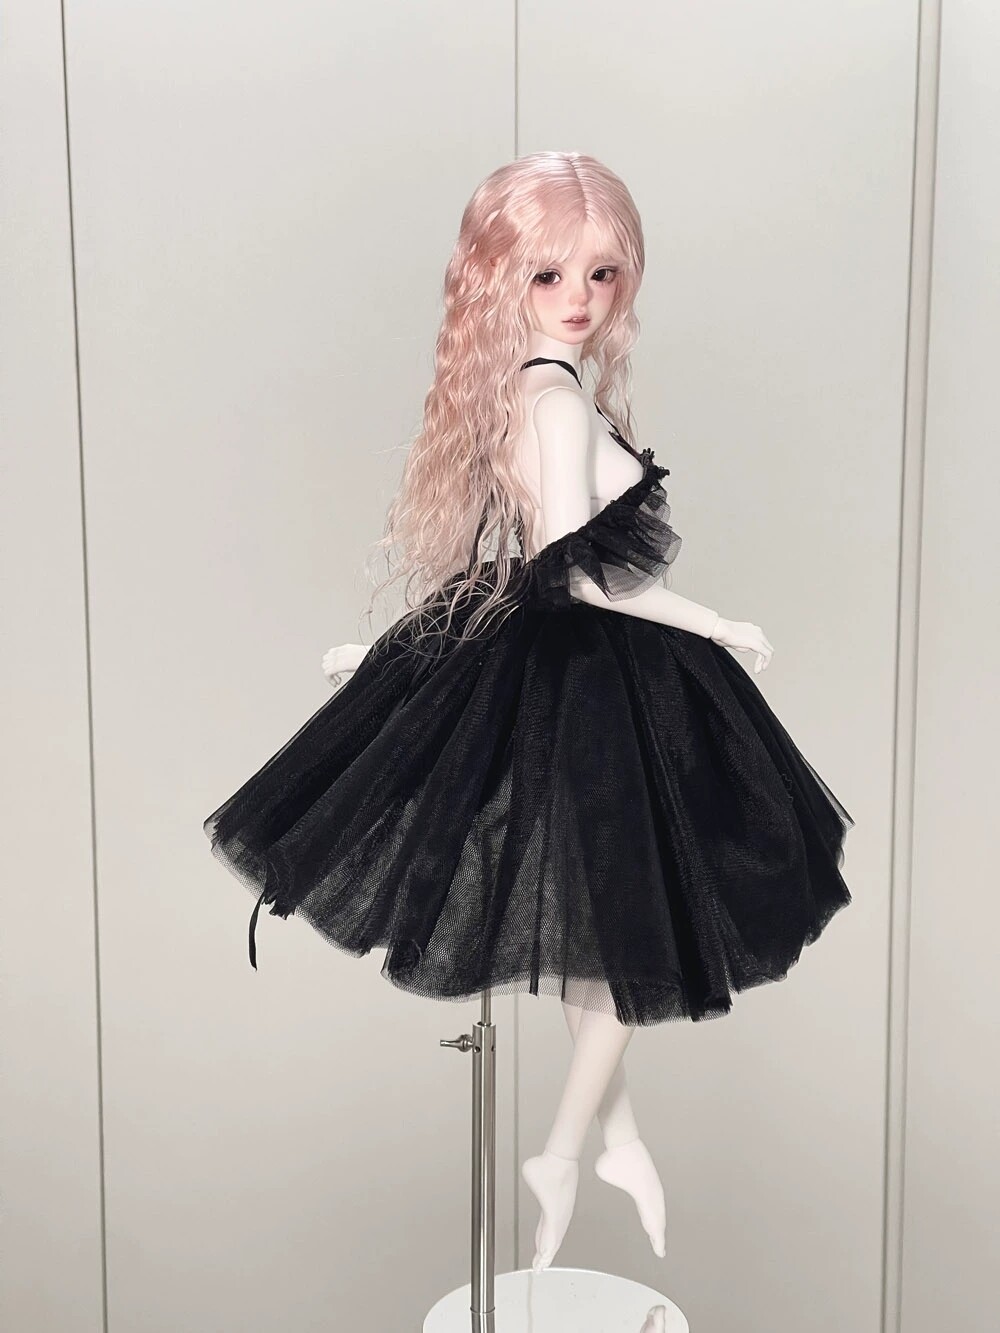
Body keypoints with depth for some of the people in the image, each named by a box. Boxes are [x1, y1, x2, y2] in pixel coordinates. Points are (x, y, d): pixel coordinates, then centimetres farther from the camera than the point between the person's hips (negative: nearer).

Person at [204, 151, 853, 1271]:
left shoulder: (509, 393, 6)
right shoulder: (562, 404, -21)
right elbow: (573, 571, -26)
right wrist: (714, 627, -16)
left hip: (525, 668, 9)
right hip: (588, 686, -9)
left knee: (592, 930, 20)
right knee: (623, 933, 6)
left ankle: (616, 1131, 37)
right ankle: (560, 1159, 23)